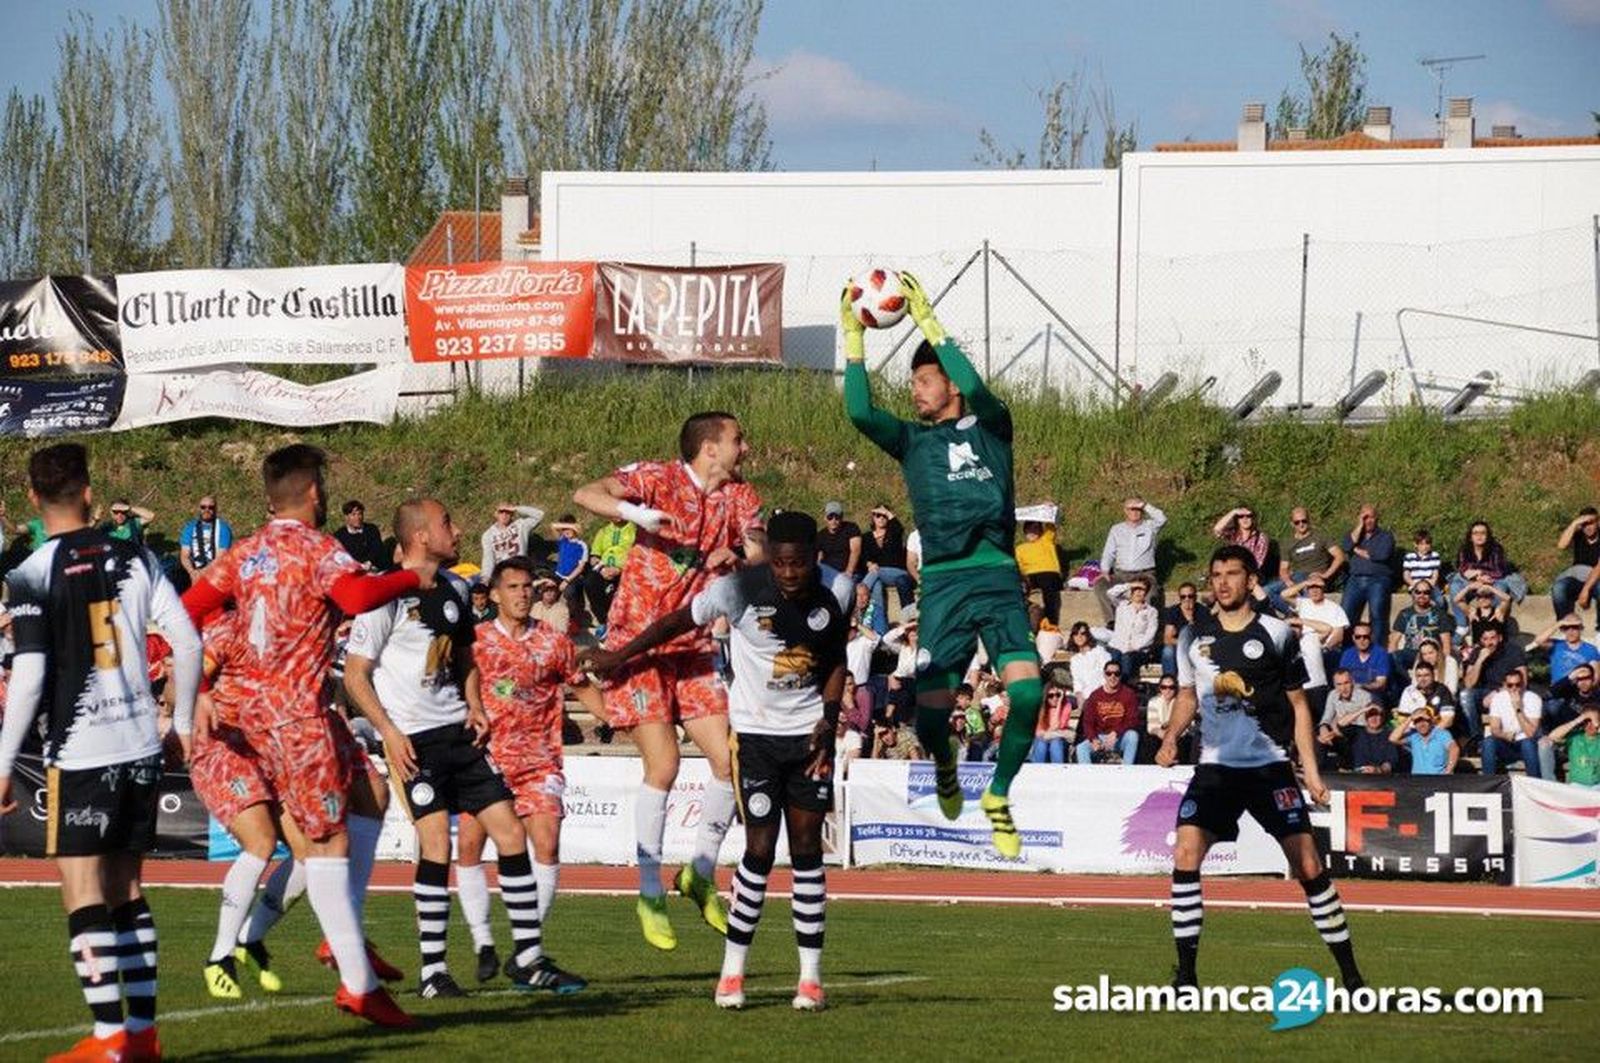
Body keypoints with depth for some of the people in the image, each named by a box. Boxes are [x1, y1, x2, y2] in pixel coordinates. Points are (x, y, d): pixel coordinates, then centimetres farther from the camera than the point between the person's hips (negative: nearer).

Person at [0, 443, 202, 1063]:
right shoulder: (135, 559, 6)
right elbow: (187, 643, 4)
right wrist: (183, 722, 17)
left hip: (79, 752, -5)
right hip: (141, 748, 5)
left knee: (84, 896, -2)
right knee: (127, 889, 14)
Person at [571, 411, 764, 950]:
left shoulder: (740, 497, 8)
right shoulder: (658, 479, -8)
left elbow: (760, 549, -6)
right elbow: (585, 495, -19)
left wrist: (737, 553, -29)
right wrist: (632, 512, -37)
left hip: (693, 645, 6)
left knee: (731, 759, -3)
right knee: (663, 763, -13)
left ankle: (701, 873, 17)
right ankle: (649, 894, -1)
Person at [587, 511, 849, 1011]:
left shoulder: (836, 592, -7)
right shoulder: (739, 589, -18)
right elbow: (678, 622, -3)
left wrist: (829, 722, -3)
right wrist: (619, 656, 8)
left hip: (808, 733, 3)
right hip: (755, 730, -3)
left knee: (807, 847, 0)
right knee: (760, 849, -7)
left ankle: (811, 975, 4)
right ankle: (733, 969, 5)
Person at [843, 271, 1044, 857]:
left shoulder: (990, 428, 11)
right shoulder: (912, 440, 15)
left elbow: (975, 388, -10)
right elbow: (859, 412, -1)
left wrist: (929, 323, -10)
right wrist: (854, 338, -7)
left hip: (998, 577, -1)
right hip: (942, 583, 1)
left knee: (1027, 691, -19)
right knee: (930, 711, -7)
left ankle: (998, 794, 4)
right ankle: (944, 761, 31)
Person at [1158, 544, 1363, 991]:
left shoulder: (1276, 634, 1)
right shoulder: (1194, 637, 8)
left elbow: (1298, 705, 6)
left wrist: (1311, 769, 1)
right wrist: (1171, 738, 2)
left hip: (1270, 765, -2)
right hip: (1215, 766, 2)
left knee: (1308, 865, -6)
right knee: (1185, 856, -14)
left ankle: (1351, 975, 4)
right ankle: (1186, 976, -6)